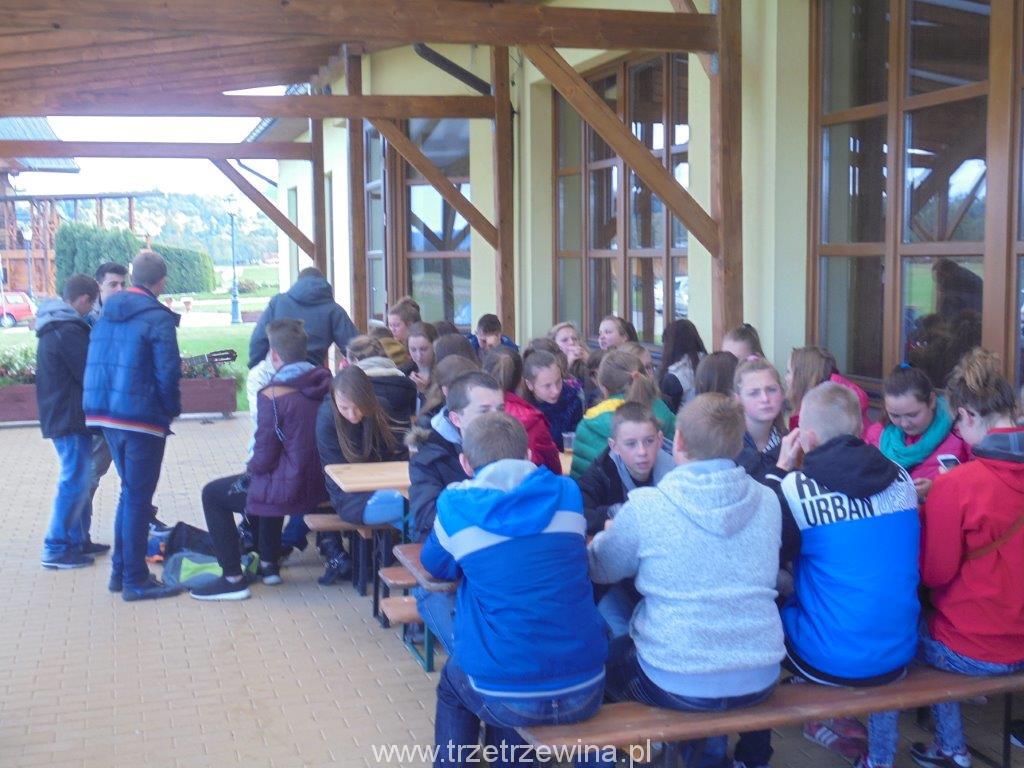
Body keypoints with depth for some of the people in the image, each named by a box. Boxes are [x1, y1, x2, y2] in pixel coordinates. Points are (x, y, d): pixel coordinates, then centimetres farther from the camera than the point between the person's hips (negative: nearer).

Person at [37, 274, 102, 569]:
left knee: (78, 479, 16)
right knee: (74, 482, -5)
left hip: (59, 415, 10)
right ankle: (56, 549, 0)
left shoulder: (53, 327, 13)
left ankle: (78, 540, 23)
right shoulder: (69, 331, -19)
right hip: (71, 417, -10)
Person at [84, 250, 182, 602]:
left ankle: (120, 571, 25)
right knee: (138, 498, 1)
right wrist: (171, 410, -1)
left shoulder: (107, 313, 10)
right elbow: (168, 373, -16)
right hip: (142, 417, -7)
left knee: (129, 492, 20)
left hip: (104, 412, 7)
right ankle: (135, 581, 7)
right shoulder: (158, 319, -13)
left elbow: (93, 364, 14)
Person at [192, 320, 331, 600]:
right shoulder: (327, 384, 1)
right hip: (323, 485, 7)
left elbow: (265, 457, -16)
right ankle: (269, 566, 40)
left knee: (212, 494, 14)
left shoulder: (273, 395, -19)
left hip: (293, 491, -7)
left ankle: (233, 579, 13)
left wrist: (251, 468, 7)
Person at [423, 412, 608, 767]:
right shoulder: (567, 493, 3)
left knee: (451, 685, 32)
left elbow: (436, 567, 15)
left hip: (505, 699, -3)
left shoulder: (455, 504, -5)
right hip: (586, 691, 3)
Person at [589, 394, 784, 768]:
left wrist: (611, 533, 24)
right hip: (761, 680, 4)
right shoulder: (767, 501, -4)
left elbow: (600, 570, 2)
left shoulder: (645, 506, -15)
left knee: (606, 653, 26)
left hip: (677, 686, -4)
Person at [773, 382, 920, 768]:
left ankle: (830, 721, 28)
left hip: (830, 663, -4)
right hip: (898, 658, 4)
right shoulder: (901, 479, -2)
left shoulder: (796, 488, -17)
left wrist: (782, 469, 1)